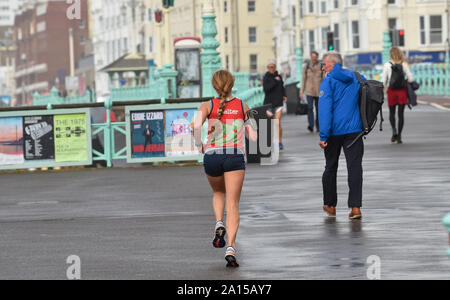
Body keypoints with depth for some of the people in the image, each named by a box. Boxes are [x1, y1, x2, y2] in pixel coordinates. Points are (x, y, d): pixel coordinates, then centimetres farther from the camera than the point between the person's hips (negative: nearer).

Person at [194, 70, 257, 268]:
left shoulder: (208, 106, 5)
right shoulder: (243, 107, 8)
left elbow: (197, 125, -14)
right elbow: (253, 137, 7)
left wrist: (199, 145, 2)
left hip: (212, 155, 1)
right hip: (236, 156, -1)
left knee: (218, 193, 30)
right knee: (233, 204, -3)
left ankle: (219, 223, 3)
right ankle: (231, 247, -19)